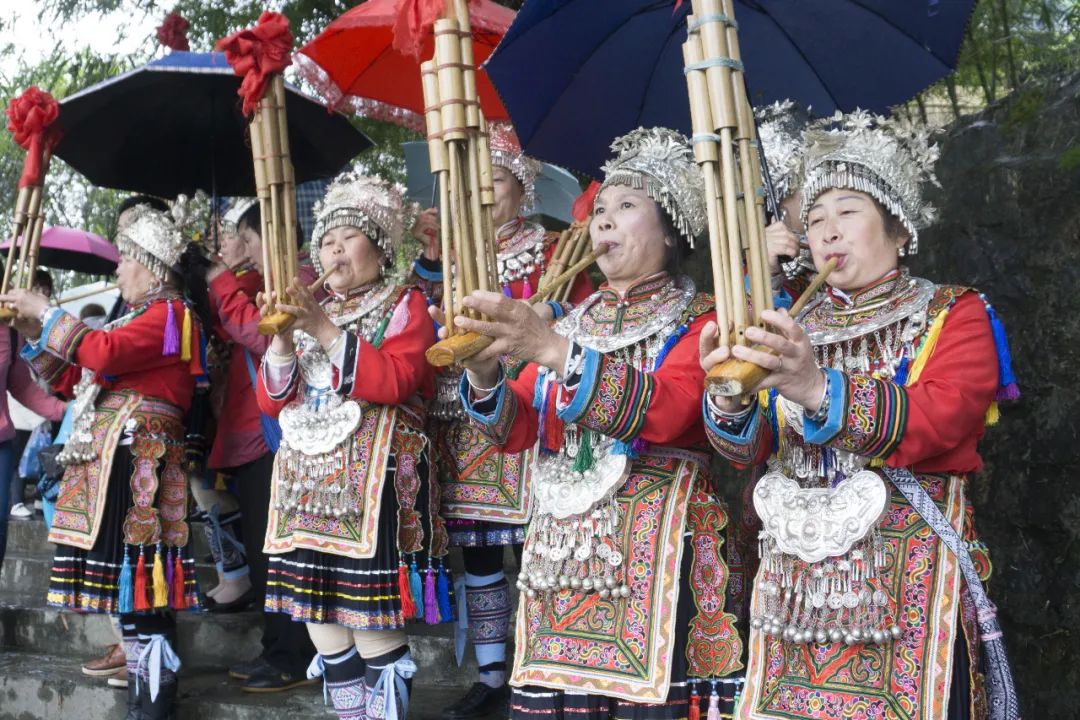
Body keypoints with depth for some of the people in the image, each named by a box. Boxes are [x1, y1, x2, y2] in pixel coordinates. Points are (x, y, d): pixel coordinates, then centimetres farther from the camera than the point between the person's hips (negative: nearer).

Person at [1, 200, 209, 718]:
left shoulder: (170, 313, -6)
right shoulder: (142, 320, 23)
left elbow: (102, 353, -20)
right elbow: (72, 379, 24)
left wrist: (46, 311, -7)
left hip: (137, 458, -9)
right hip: (114, 456, 10)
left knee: (137, 573, -10)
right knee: (127, 576, 10)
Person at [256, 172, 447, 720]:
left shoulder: (405, 305, 3)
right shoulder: (309, 311, 19)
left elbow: (394, 381, -14)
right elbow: (272, 401, 12)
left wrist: (325, 331, -15)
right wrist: (282, 339, -5)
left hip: (372, 480, -6)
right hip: (310, 480, 6)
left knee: (372, 620, -8)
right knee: (320, 617, 7)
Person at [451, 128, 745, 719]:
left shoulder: (698, 321, 0)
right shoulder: (573, 322, 16)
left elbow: (663, 413, -20)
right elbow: (515, 430, 9)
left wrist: (553, 350, -29)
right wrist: (483, 372, -12)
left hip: (655, 551, -4)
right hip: (562, 550, 5)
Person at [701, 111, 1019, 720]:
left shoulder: (954, 316, 1)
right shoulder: (791, 330, 14)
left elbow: (934, 423, -18)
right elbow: (749, 447, 1)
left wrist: (820, 388, -34)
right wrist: (729, 402, -23)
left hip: (909, 577, -3)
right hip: (797, 577, 4)